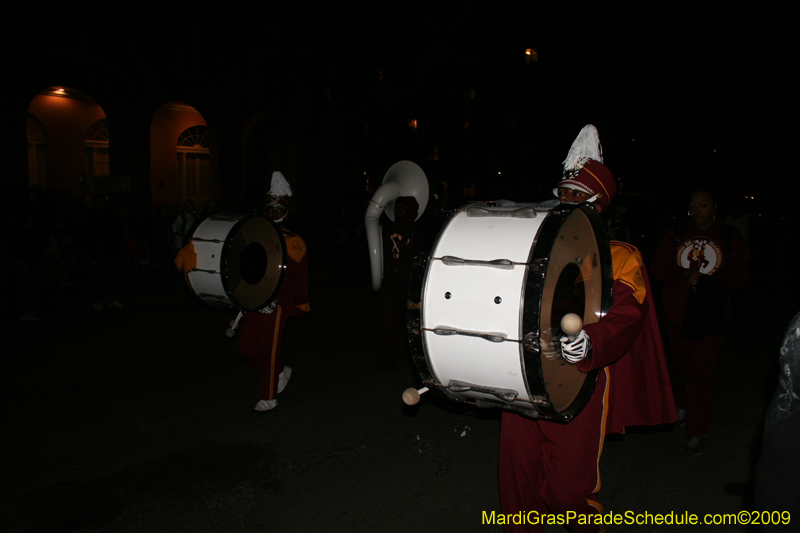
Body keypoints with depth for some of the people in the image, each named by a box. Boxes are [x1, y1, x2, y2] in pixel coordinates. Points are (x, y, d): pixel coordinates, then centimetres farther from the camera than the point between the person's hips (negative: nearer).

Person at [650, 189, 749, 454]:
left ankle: (698, 430, 4)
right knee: (679, 364, 14)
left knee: (702, 371, -5)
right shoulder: (677, 231, 6)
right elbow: (658, 267, 3)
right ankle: (683, 405, 40)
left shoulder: (729, 236, 4)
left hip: (710, 315, -2)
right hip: (677, 312, 2)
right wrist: (685, 275, -15)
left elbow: (741, 275, 0)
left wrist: (704, 280, -13)